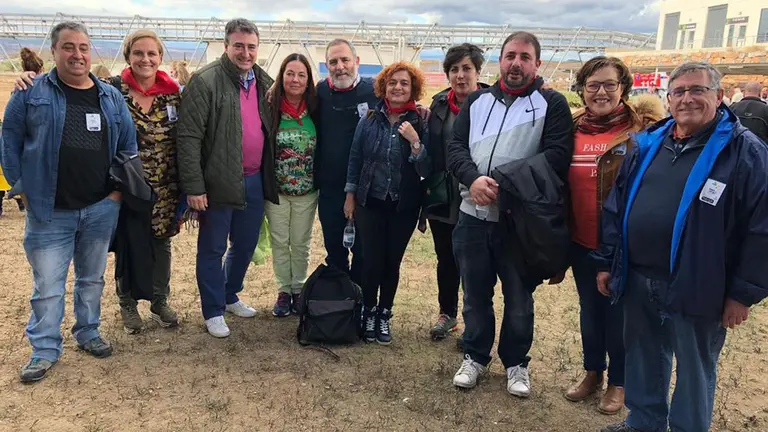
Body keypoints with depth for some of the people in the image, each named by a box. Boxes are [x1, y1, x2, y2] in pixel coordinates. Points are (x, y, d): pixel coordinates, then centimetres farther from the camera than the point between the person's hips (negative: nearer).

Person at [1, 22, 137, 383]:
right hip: (49, 211, -3)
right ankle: (45, 350, 17)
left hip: (101, 209, 3)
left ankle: (88, 333, 33)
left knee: (92, 279, 16)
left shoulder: (111, 97, 6)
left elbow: (129, 145, 12)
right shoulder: (31, 92, -2)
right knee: (47, 285, 3)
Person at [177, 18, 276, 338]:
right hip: (219, 182, -6)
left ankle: (230, 296, 39)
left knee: (246, 245, 18)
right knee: (212, 249, 7)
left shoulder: (265, 82, 8)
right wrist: (193, 186, -17)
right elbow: (188, 136, -14)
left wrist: (270, 176, 12)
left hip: (255, 181, 6)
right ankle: (213, 311, 23)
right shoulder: (205, 81, -11)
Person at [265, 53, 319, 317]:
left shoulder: (315, 110, -3)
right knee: (279, 242, 10)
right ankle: (283, 292, 25)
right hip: (276, 189, -1)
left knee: (301, 243, 11)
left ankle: (298, 290, 28)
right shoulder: (271, 108, -9)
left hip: (307, 192, 1)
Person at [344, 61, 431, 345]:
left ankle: (384, 315, 27)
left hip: (404, 206, 0)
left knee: (392, 261, 8)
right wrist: (350, 195, 5)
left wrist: (415, 141, -21)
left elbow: (426, 170, -7)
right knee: (372, 260, 1)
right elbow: (355, 158, 6)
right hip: (371, 202, 0)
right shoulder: (370, 120, -1)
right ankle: (368, 311, 24)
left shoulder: (420, 125, -4)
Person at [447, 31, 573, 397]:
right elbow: (456, 147, 3)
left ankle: (516, 363, 32)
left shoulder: (552, 104, -1)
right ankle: (475, 357, 34)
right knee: (475, 295, 15)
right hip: (473, 216, 3)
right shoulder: (477, 101, 10)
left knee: (519, 298, 11)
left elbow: (558, 155, -11)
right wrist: (473, 179, -18)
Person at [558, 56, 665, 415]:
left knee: (619, 312, 11)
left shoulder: (641, 127, -9)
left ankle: (618, 382, 31)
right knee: (589, 309, 18)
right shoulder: (573, 128, 3)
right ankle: (593, 372, 38)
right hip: (581, 241, 4)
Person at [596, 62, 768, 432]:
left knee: (694, 369, 12)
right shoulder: (647, 145, 7)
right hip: (637, 280, 5)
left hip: (696, 287, -5)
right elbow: (615, 207, 11)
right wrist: (607, 262, 9)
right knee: (643, 359, 19)